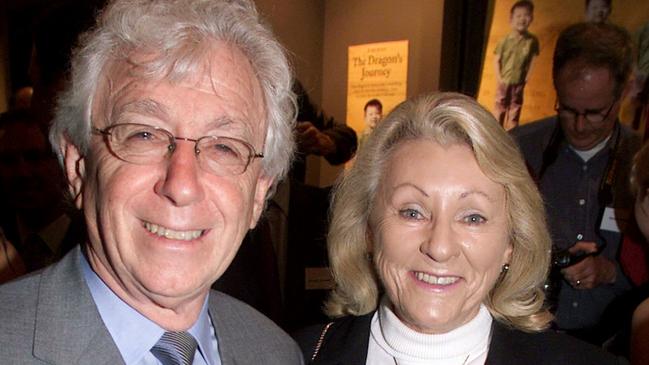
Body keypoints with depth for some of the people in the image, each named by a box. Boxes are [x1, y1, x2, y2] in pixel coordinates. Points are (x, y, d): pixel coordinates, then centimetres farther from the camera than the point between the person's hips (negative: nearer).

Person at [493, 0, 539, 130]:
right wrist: (499, 77, -11)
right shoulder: (505, 40, -13)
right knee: (501, 107, 12)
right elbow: (497, 60, -7)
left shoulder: (532, 40, -10)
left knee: (515, 108, 12)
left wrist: (527, 76, -4)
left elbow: (532, 60, -1)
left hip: (519, 82, 1)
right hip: (504, 81, -1)